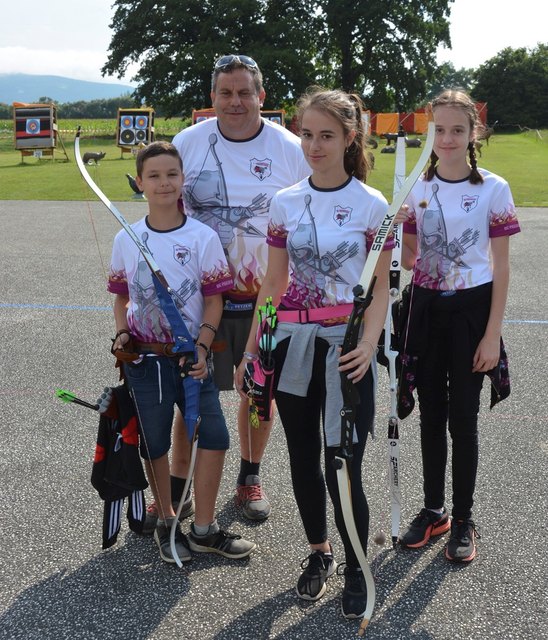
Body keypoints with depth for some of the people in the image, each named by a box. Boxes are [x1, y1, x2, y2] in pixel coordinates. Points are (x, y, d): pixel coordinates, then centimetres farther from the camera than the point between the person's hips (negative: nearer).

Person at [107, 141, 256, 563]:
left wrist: (201, 347, -14)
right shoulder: (127, 239, 0)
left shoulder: (203, 237, -5)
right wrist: (122, 334, -5)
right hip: (144, 357, 1)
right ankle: (166, 523, 31)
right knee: (155, 443, 11)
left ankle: (204, 529, 15)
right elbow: (122, 296, 11)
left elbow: (214, 299, -3)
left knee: (214, 436, -3)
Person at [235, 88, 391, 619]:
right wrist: (250, 352, 7)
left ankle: (355, 570, 21)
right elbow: (273, 284, 8)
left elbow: (381, 286, -4)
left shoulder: (371, 205, -4)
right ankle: (319, 552, 36)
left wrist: (368, 344, -20)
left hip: (345, 346, -3)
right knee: (303, 459, 13)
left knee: (343, 468, -2)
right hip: (291, 344, 4)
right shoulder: (284, 203, 4)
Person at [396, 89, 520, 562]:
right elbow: (410, 260, 8)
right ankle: (434, 511, 28)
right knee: (431, 416, 12)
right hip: (427, 308, 4)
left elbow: (501, 268, -6)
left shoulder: (493, 189, -7)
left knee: (462, 418, 3)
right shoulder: (417, 189, 3)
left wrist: (492, 334, -10)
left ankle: (463, 521, 20)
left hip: (470, 310, -3)